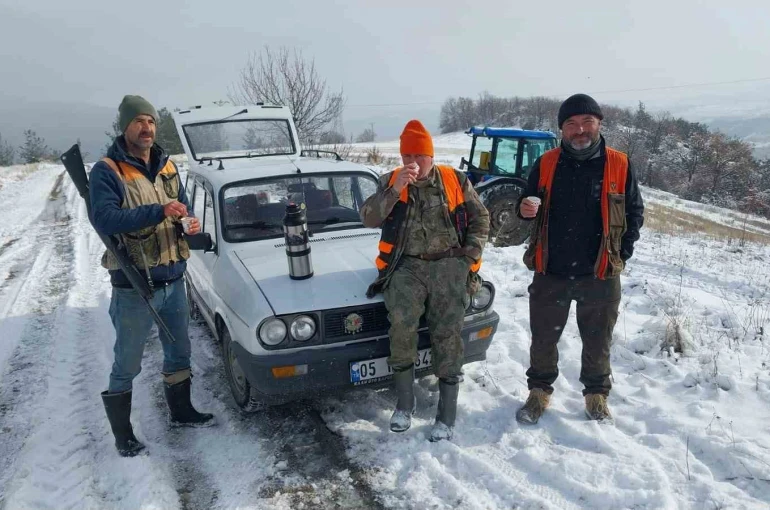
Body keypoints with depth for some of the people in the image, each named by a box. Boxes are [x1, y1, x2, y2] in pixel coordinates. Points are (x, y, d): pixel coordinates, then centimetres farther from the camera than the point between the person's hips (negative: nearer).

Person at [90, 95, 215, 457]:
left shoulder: (167, 167, 8)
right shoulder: (107, 171, -12)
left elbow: (183, 207, 16)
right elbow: (103, 220, -25)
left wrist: (191, 222, -8)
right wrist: (158, 212, -31)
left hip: (173, 281, 7)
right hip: (134, 288, -6)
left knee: (179, 353, 21)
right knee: (127, 365, 7)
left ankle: (181, 412, 41)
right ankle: (123, 435, 24)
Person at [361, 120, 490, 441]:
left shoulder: (455, 181, 10)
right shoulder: (390, 182, 10)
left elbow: (480, 218, 13)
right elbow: (368, 219, -4)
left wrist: (470, 256, 2)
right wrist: (395, 190, -16)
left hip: (448, 263, 0)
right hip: (408, 265, 0)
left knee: (447, 334, -10)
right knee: (401, 324, -24)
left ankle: (447, 416, -1)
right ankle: (404, 403, -8)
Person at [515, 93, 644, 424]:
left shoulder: (619, 165, -3)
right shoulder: (546, 164, 1)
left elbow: (635, 212, 5)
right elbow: (527, 207, 9)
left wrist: (621, 254, -3)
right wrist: (525, 209, -15)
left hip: (601, 274, -1)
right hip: (550, 272, 1)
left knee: (598, 341, 14)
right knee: (543, 338, 12)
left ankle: (597, 395, 33)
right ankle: (539, 391, 31)